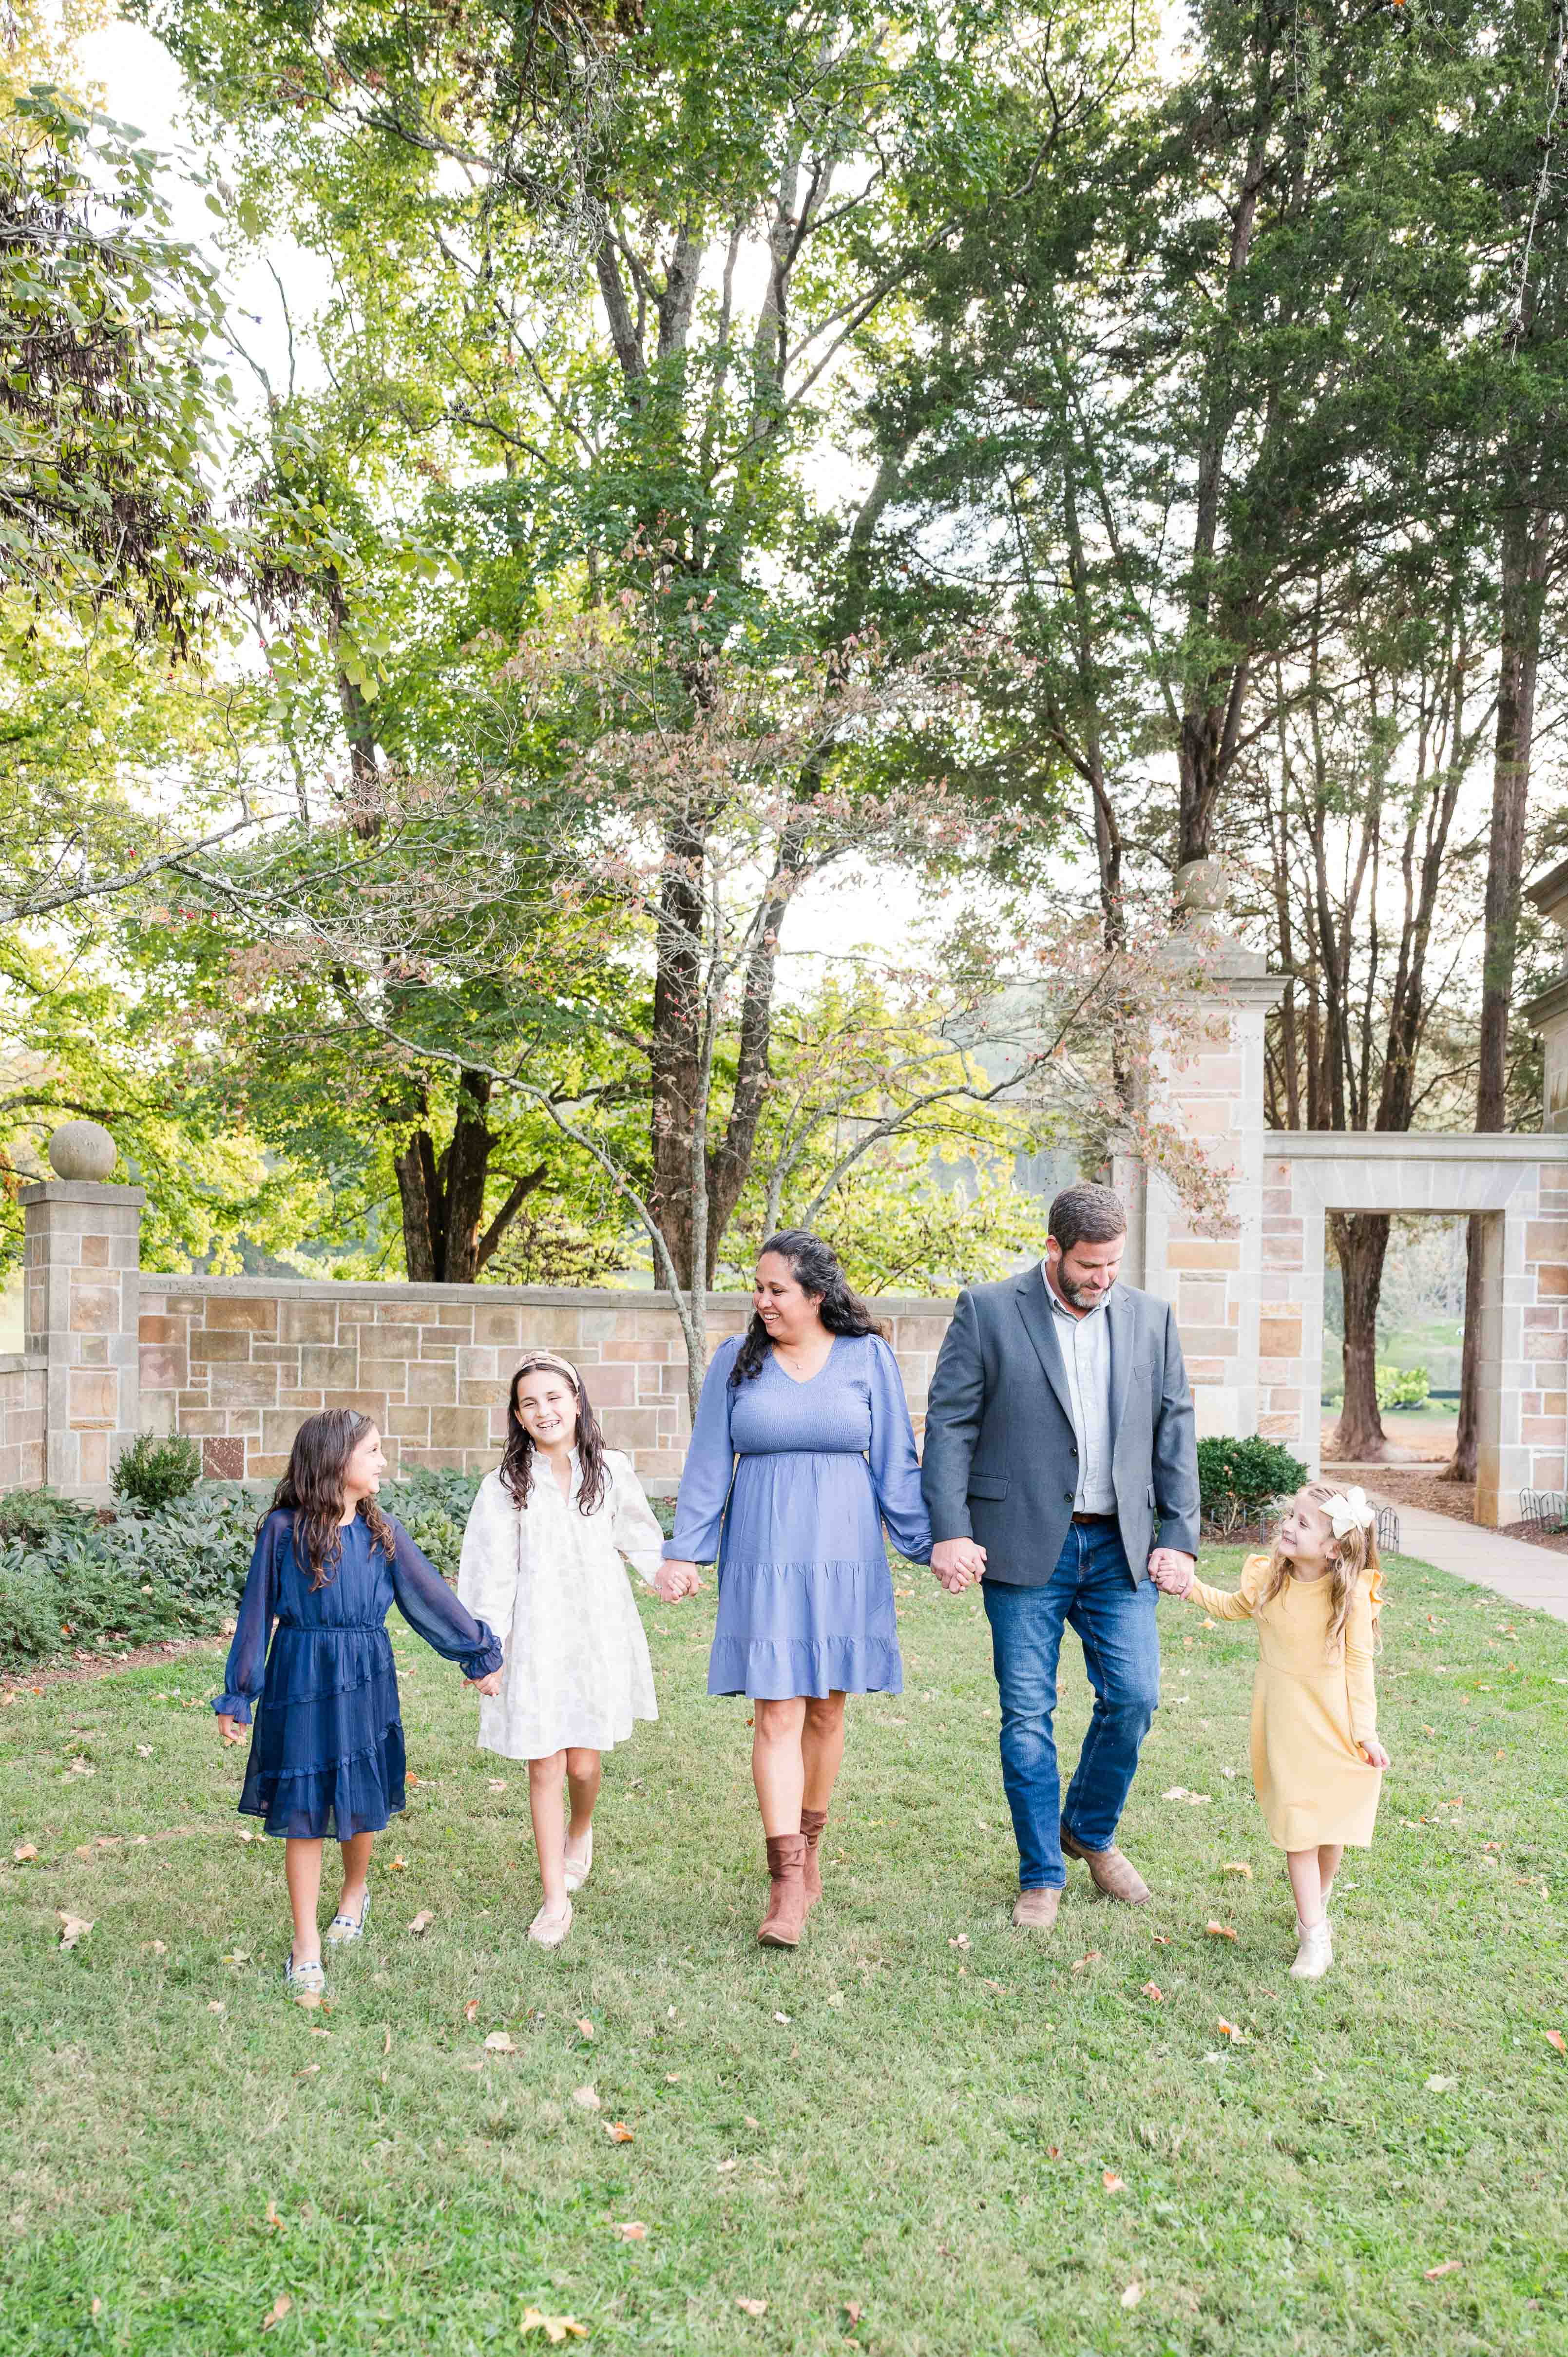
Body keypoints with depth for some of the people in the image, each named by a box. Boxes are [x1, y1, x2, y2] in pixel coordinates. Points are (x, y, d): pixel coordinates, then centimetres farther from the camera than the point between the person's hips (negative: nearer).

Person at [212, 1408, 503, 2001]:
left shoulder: (382, 1532, 1)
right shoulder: (283, 1531, -8)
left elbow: (430, 1595, 9)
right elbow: (256, 1614, -1)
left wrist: (480, 1653, 13)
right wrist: (237, 1698, 2)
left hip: (366, 1683, 3)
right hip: (300, 1684, -3)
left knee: (362, 1802, 14)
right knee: (304, 1811, 4)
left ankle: (356, 1891, 43)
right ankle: (306, 1945, 16)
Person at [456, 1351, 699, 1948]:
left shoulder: (610, 1470, 2)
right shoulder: (505, 1486, -2)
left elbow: (637, 1535, 13)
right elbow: (492, 1574, -1)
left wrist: (661, 1573, -6)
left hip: (599, 1630, 1)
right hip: (537, 1636, -1)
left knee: (584, 1763, 5)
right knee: (544, 1767, 1)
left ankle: (581, 1832, 40)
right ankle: (555, 1899, 15)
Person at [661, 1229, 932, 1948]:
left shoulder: (867, 1357, 2)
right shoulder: (736, 1360, 3)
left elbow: (896, 1463, 6)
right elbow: (708, 1464, 6)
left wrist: (929, 1543, 3)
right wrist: (686, 1550, 3)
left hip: (842, 1553, 1)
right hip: (763, 1556, -1)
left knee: (826, 1707, 9)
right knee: (777, 1713, -6)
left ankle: (809, 1845, 30)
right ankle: (787, 1883, -4)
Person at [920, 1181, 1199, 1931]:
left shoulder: (1150, 1317, 7)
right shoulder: (986, 1311, -3)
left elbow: (1174, 1429, 9)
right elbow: (949, 1424, -5)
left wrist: (1179, 1534, 3)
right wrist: (950, 1531, -12)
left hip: (1118, 1547, 3)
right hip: (1024, 1546, -3)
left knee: (1134, 1697, 2)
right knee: (1028, 1714, 3)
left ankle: (1090, 1832, 29)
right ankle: (1041, 1876, 20)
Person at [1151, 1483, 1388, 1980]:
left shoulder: (1352, 1595, -16)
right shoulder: (1268, 1576, -7)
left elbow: (1358, 1664, -8)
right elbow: (1234, 1606, 16)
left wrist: (1365, 1731, -7)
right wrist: (1189, 1586, 4)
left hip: (1335, 1723, -1)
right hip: (1285, 1726, 2)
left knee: (1331, 1825, 11)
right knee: (1297, 1826, -1)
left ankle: (1318, 1899, 40)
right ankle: (1314, 1938, 7)